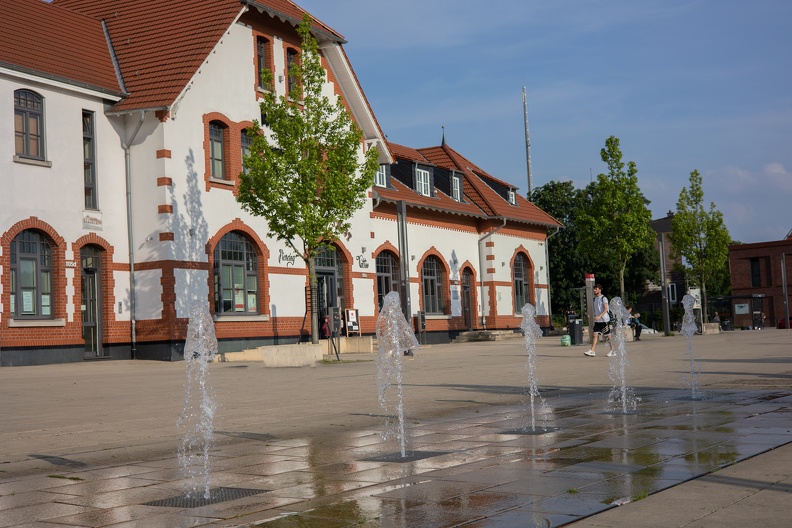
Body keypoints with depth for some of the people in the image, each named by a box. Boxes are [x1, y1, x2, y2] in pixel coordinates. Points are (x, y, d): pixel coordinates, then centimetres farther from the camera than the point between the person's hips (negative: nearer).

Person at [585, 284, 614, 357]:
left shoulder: (603, 298, -8)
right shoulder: (594, 299, 13)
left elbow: (606, 309, -16)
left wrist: (599, 316, -26)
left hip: (604, 320, -6)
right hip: (597, 321, 6)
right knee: (595, 335, -5)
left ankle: (613, 350, 15)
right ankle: (592, 351, -12)